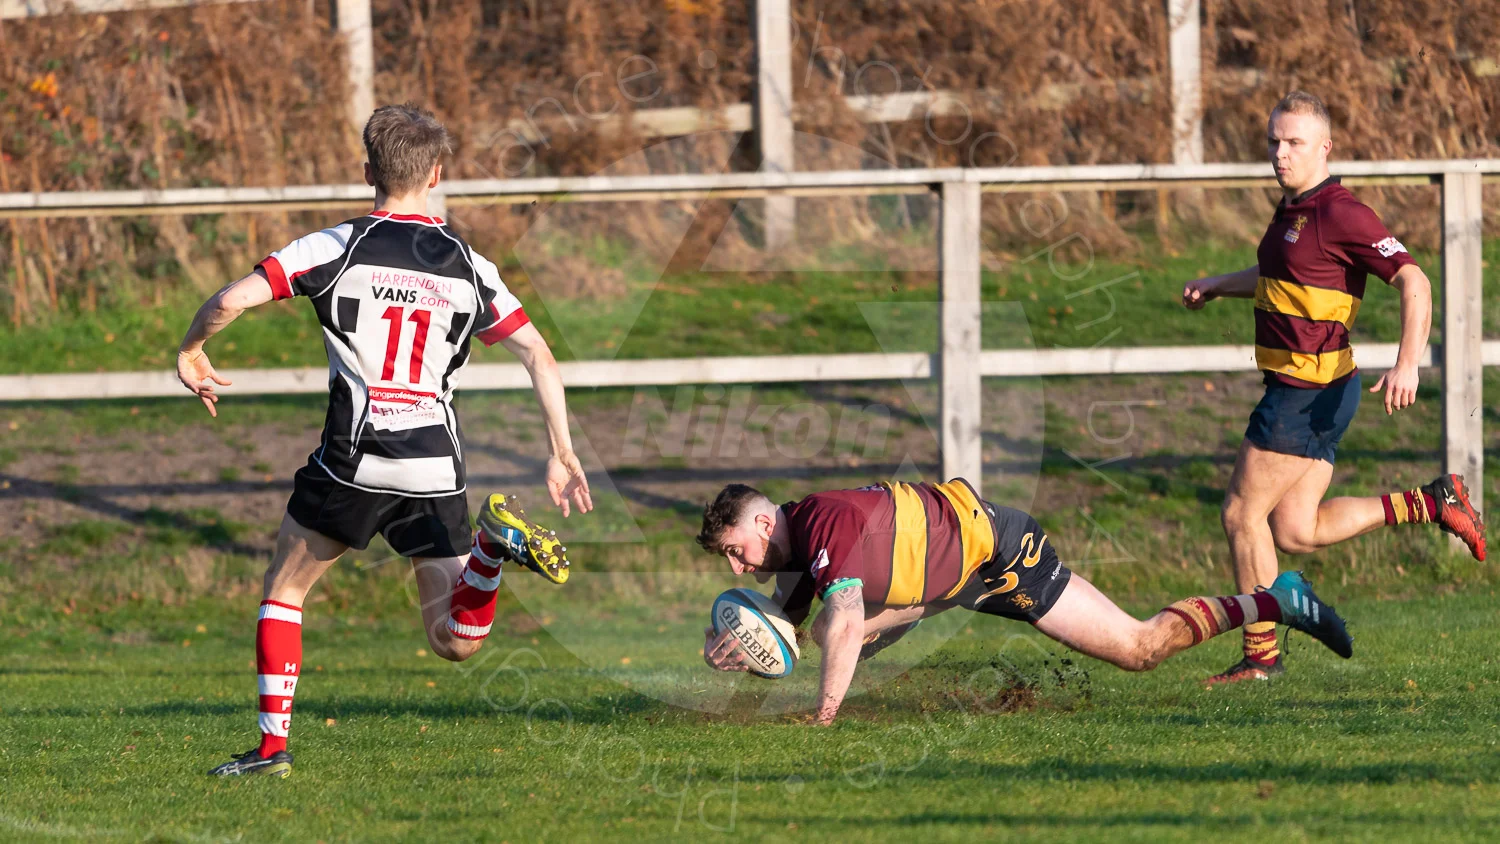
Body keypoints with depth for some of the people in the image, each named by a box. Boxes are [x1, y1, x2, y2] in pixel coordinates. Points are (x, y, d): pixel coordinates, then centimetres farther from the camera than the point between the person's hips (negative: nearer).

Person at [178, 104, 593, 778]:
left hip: (354, 462, -2)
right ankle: (496, 543, -23)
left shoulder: (336, 247, 0)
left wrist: (190, 353, 11)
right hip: (436, 468, 2)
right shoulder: (467, 266, 10)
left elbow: (231, 300, -9)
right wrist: (562, 454, 10)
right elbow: (538, 354, 5)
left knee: (284, 590, 19)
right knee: (456, 643, 5)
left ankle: (273, 743, 12)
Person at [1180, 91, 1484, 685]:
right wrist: (1217, 286, 33)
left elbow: (1413, 282, -23)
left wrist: (1407, 364, -33)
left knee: (1242, 514, -2)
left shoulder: (1339, 214, -17)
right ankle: (1431, 504, 14)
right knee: (1296, 532, 9)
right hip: (1299, 391, 9)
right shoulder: (1293, 210, 12)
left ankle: (1260, 654, 8)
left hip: (1308, 394, -9)